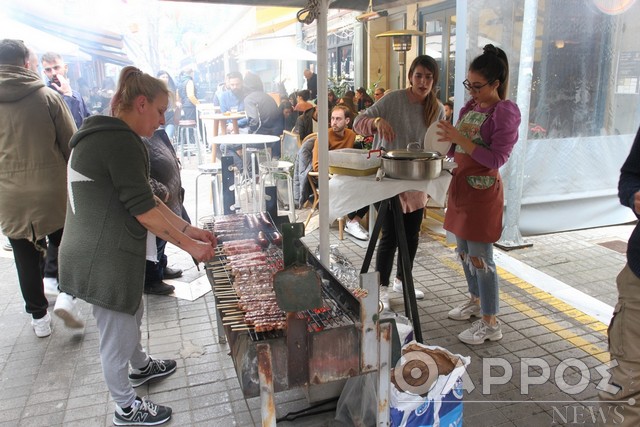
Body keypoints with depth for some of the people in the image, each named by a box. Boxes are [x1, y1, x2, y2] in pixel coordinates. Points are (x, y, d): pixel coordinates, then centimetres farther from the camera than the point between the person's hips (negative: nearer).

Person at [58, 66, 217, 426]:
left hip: (109, 253, 10)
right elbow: (143, 208, -23)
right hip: (105, 259, -10)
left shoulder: (106, 136, 13)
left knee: (133, 313, 29)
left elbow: (146, 197, 13)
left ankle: (141, 368, 53)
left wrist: (190, 229, 9)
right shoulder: (121, 141, -21)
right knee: (119, 335, 8)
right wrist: (191, 246, -15)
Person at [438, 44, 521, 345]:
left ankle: (491, 324, 10)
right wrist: (450, 139, -6)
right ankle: (475, 300, 38)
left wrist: (459, 139, -24)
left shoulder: (505, 112, -13)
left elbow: (496, 158, -19)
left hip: (483, 190, -8)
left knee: (480, 256, -3)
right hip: (461, 185, 8)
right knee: (464, 250, 18)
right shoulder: (470, 107, 9)